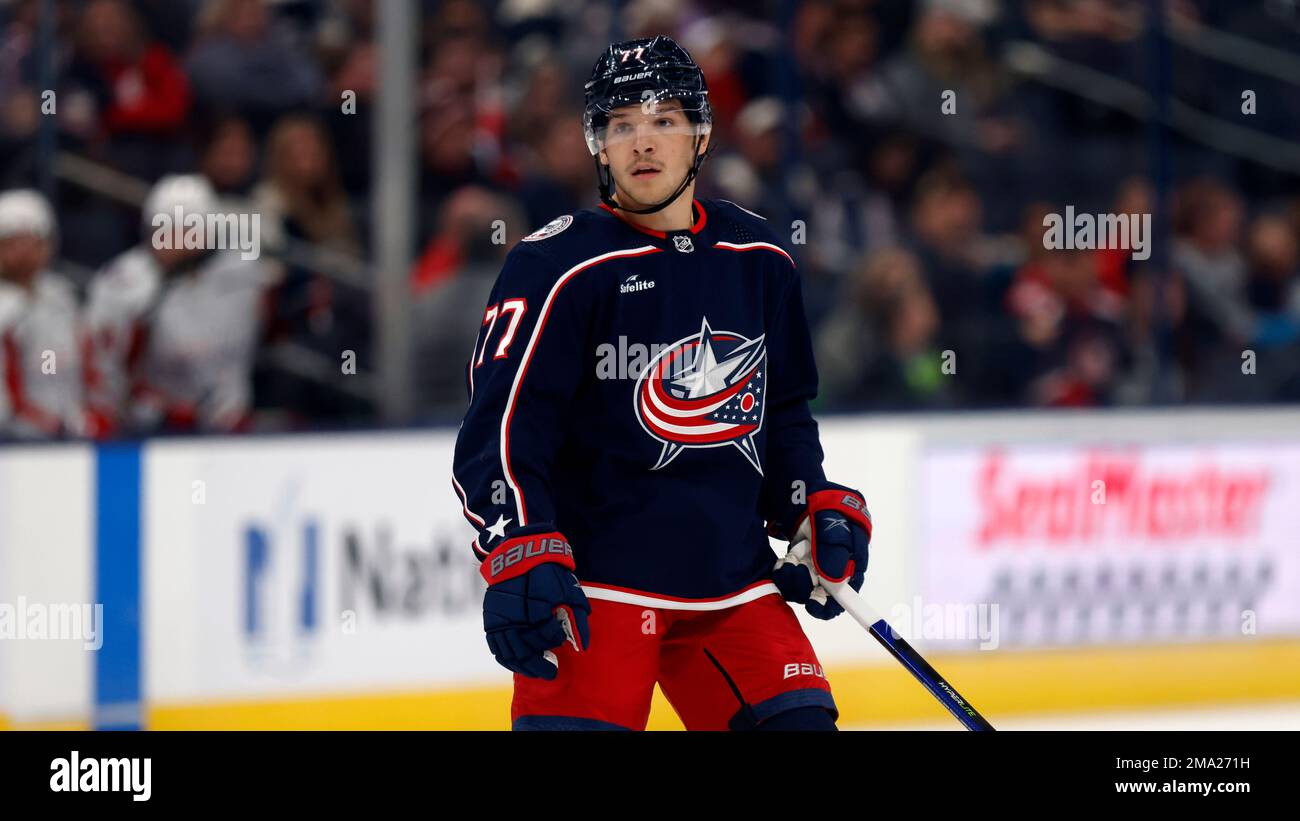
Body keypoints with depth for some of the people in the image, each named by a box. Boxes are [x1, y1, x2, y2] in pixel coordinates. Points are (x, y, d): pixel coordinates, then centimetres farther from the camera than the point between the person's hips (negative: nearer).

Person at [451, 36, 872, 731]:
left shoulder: (760, 262, 9)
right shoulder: (557, 266, -9)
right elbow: (501, 428, -12)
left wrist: (816, 510, 10)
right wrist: (520, 555, -23)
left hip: (733, 581, 5)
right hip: (593, 583, -5)